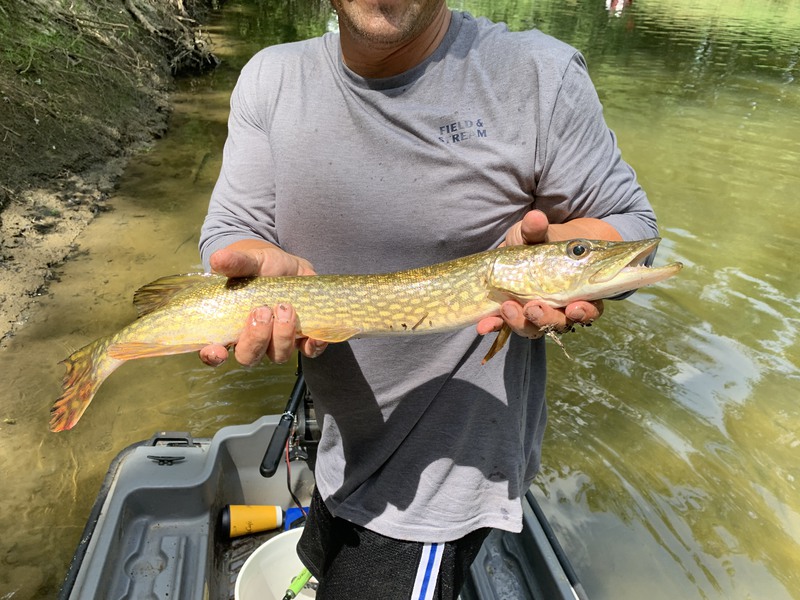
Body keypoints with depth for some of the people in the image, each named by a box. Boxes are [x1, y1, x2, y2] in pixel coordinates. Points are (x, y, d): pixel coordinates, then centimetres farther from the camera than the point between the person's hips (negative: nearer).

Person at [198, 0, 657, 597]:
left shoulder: (539, 74, -15)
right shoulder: (270, 79, -5)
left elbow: (628, 222, -8)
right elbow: (232, 230, -5)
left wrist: (549, 249, -30)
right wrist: (272, 270, -29)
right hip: (336, 443, 6)